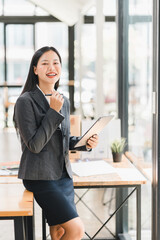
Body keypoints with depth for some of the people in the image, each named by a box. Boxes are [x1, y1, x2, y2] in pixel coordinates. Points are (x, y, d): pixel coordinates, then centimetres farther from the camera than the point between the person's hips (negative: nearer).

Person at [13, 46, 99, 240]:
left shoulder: (63, 101, 10)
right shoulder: (26, 101, -11)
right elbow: (34, 145, -18)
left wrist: (85, 143, 0)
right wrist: (53, 112, -19)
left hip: (63, 175, 7)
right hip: (40, 177, -7)